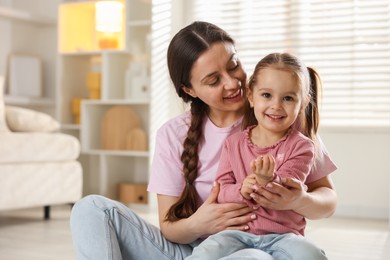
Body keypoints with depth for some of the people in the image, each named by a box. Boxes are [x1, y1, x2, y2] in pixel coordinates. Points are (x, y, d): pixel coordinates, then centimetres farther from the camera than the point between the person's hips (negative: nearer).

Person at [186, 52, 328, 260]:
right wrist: (241, 191, -19)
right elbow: (220, 191, 3)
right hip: (238, 232, 1)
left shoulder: (301, 146, 0)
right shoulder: (234, 143, 7)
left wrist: (268, 180, -32)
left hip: (283, 234, -1)